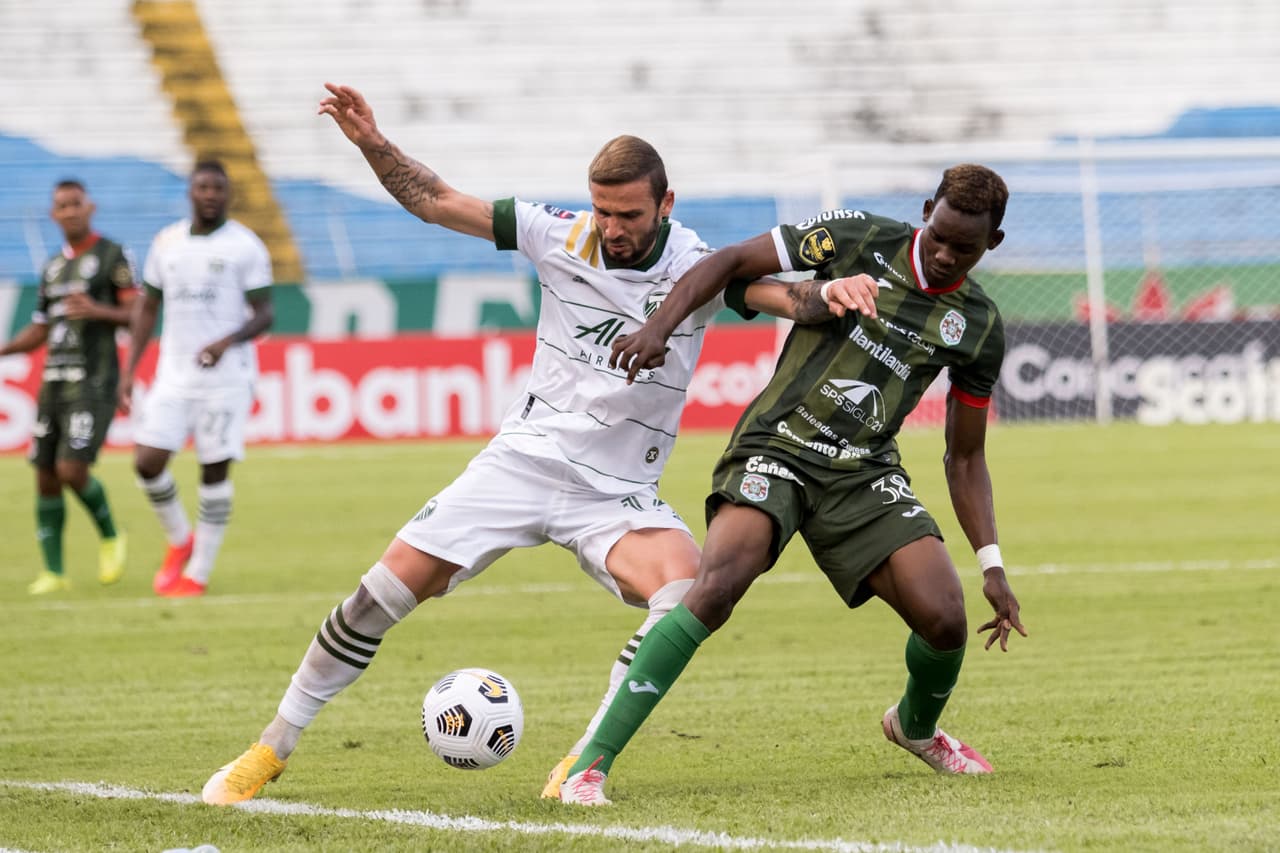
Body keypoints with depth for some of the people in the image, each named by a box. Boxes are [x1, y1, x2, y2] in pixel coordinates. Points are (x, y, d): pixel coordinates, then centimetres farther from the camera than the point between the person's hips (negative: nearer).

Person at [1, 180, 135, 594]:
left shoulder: (112, 256, -3)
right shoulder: (52, 267, 17)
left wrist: (97, 311, -22)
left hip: (93, 385, -6)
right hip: (53, 384, 6)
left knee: (71, 469, -17)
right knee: (46, 477, 2)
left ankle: (109, 537, 9)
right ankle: (53, 571, 11)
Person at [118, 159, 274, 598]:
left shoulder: (245, 246, -3)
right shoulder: (166, 243, 9)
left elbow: (264, 314, -6)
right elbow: (147, 308, 16)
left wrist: (227, 342, -24)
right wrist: (129, 370, 9)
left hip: (226, 377, -4)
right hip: (174, 377, 4)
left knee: (215, 470, -2)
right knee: (147, 460, -7)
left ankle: (198, 573, 8)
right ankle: (180, 540, 18)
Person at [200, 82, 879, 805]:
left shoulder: (698, 269, -10)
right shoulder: (561, 235, -5)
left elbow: (782, 295, -23)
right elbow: (435, 202, -1)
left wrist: (829, 292, -45)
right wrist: (372, 142, -14)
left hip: (617, 495, -1)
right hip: (522, 462, 1)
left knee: (687, 586, -30)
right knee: (387, 590, -6)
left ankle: (583, 760, -17)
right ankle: (273, 747, 10)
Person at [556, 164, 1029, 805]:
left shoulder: (979, 327, 5)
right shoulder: (860, 239, -3)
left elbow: (964, 458, 13)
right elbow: (733, 263, -3)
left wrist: (991, 566, 5)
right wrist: (659, 327, -18)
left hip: (865, 474, 3)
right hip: (777, 448, -3)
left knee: (944, 615, -14)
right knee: (715, 588, -28)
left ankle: (916, 727, 25)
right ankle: (592, 764, -26)